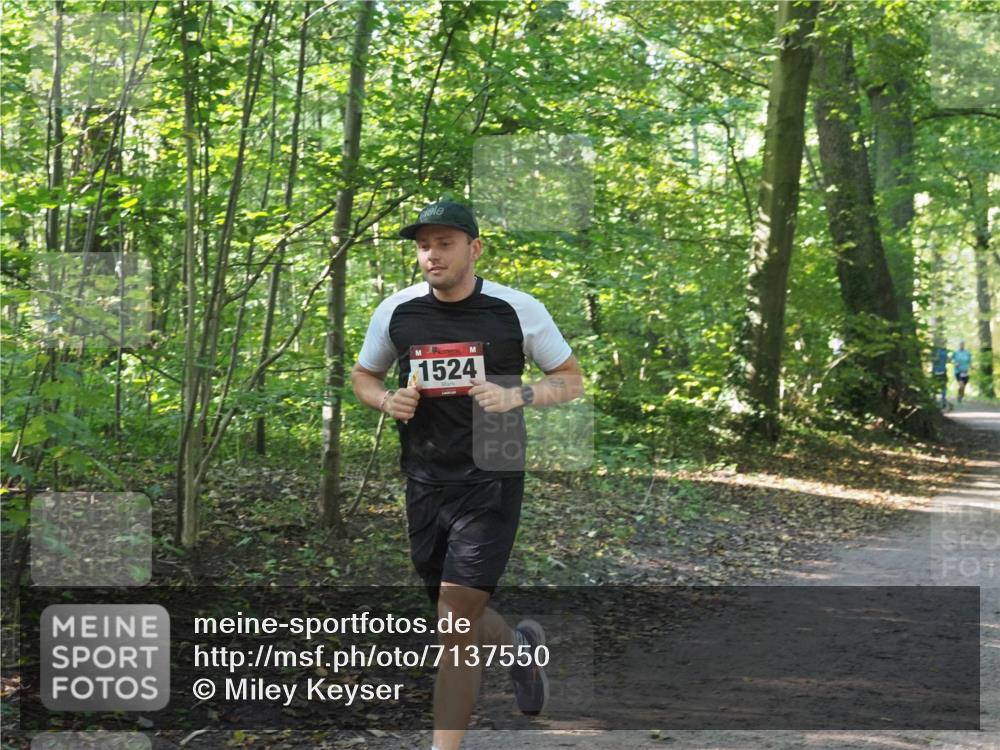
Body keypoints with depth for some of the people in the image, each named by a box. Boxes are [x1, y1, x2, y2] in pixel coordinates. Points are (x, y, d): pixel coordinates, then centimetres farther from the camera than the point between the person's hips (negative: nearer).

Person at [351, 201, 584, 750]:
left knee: (456, 620, -13)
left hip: (490, 482, -4)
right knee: (458, 620, 16)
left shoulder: (517, 309, -7)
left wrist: (517, 396, -16)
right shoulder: (396, 311, 1)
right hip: (424, 483, 4)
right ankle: (521, 645, 50)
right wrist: (387, 402, -6)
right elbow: (363, 376, 17)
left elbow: (572, 380, 2)